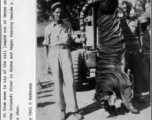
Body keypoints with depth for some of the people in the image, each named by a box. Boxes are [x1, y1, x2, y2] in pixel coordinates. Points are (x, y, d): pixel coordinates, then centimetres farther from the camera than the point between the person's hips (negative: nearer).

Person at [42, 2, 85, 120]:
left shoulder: (67, 25, 10)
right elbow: (46, 45, 11)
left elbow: (74, 38, 4)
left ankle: (75, 110, -5)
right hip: (53, 54, 0)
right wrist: (47, 61, 6)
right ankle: (62, 110, 8)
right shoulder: (48, 28, 9)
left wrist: (81, 39, -18)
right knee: (58, 83, 0)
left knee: (70, 81, -8)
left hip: (65, 53, 0)